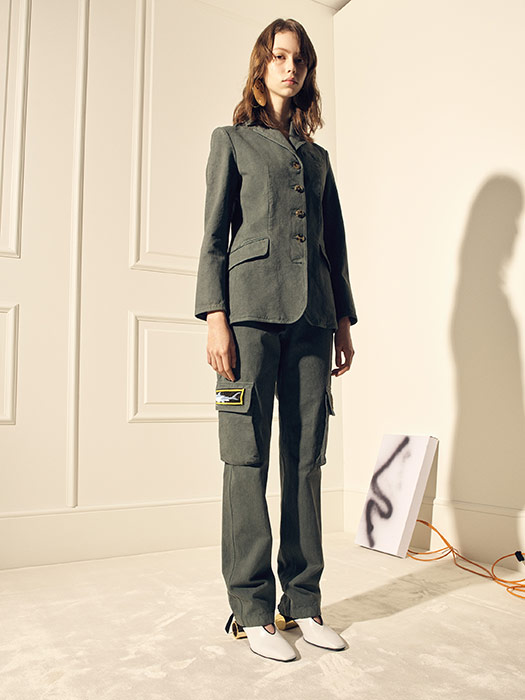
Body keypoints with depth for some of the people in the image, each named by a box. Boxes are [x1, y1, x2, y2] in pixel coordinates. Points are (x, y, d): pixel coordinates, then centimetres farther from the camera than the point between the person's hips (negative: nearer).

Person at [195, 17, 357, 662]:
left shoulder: (317, 156, 25)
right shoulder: (231, 140, 13)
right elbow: (214, 236, 3)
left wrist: (344, 321, 14)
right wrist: (214, 317, -9)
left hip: (311, 313, 4)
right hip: (252, 306, -4)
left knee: (306, 458, 3)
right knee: (249, 459, -4)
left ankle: (302, 602, 14)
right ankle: (253, 611, 6)